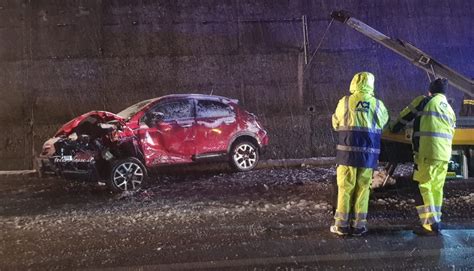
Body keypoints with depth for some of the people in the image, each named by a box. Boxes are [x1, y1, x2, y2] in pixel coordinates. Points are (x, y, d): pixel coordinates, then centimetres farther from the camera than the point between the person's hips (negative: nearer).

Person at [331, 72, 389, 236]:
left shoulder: (345, 102, -1)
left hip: (348, 150, -1)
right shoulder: (378, 104, 3)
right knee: (362, 188, 9)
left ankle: (342, 224, 10)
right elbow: (383, 123, 16)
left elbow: (335, 124, 9)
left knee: (345, 188, 6)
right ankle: (358, 225, 13)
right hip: (368, 153, 1)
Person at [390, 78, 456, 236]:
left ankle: (431, 225, -7)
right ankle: (435, 221, 19)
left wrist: (393, 130, 23)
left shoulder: (424, 101, 3)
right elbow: (450, 133, 23)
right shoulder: (450, 110, 21)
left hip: (427, 152, -7)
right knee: (437, 188, 14)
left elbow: (404, 117, 8)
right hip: (445, 154, 7)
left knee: (422, 187, -4)